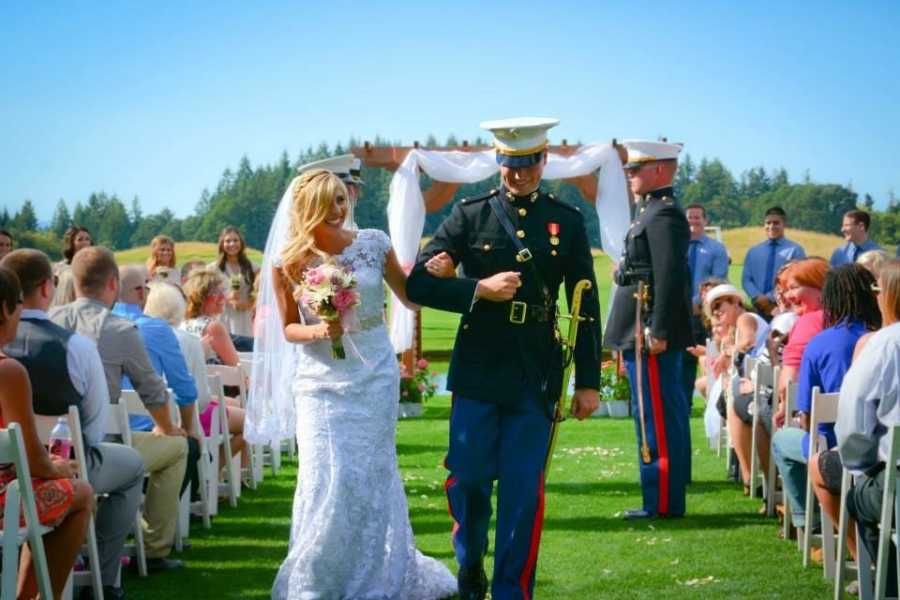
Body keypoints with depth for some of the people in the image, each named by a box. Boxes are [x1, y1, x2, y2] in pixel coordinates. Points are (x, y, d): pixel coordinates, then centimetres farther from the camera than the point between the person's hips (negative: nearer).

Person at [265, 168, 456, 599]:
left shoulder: (373, 244, -5)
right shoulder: (289, 262, -7)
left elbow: (409, 297, 5)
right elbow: (288, 328, 4)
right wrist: (316, 332, -16)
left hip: (375, 377, 1)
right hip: (322, 382, -1)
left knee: (373, 478, 9)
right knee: (327, 482, -5)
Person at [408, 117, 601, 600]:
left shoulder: (567, 221, 5)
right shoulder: (470, 215, 2)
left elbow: (586, 307, 7)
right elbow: (419, 284, -2)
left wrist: (588, 382, 5)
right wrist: (480, 289, -14)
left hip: (537, 379, 0)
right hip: (477, 374, 0)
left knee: (523, 492, 1)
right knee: (467, 482, 4)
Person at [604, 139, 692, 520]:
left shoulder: (664, 215, -14)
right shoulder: (655, 213, 17)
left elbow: (670, 276, -21)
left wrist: (657, 333, -22)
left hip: (651, 335, -11)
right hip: (648, 335, 11)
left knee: (657, 418, -6)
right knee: (664, 417, 14)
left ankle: (662, 503, -2)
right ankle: (664, 498, 20)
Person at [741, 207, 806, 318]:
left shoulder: (795, 250, 2)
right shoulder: (753, 252, 15)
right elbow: (746, 279, 9)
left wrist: (770, 298, -13)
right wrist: (758, 297, -11)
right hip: (759, 308, 3)